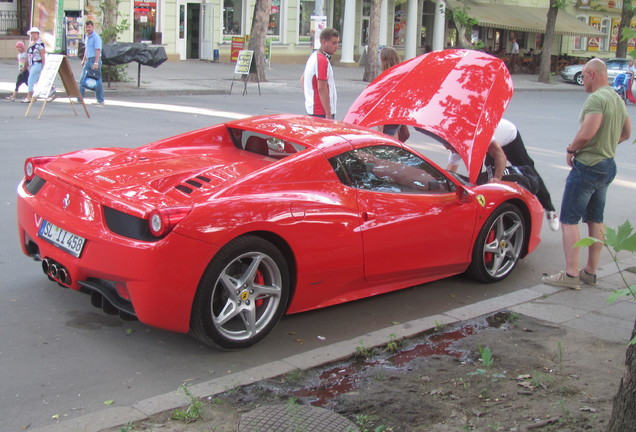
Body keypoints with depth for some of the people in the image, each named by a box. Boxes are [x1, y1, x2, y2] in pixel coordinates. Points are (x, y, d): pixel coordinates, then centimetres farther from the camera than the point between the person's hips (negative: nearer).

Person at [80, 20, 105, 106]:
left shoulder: (96, 37, -12)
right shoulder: (86, 36, 14)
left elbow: (98, 51, -19)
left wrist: (96, 63, -25)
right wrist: (83, 60, 22)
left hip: (95, 59, -9)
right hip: (88, 60, 9)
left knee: (97, 80, -5)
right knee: (82, 79, 10)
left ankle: (100, 101, -1)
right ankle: (80, 98, 16)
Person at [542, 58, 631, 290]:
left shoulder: (596, 98, -18)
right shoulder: (618, 99, 12)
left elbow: (586, 133, -29)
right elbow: (626, 133, 22)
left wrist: (571, 150, -12)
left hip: (587, 166, -10)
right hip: (608, 166, 10)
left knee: (569, 220, -5)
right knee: (595, 220, 16)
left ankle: (571, 275, -6)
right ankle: (590, 271, 23)